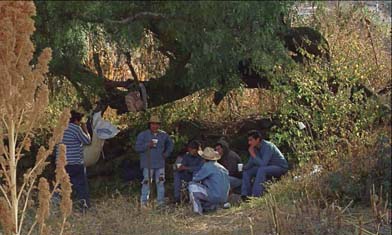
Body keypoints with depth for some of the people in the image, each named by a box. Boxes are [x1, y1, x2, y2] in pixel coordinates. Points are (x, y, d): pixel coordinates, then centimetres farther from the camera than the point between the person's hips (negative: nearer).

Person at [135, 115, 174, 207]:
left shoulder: (163, 135, 9)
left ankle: (161, 202, 16)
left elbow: (170, 144, 26)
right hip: (148, 164, -4)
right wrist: (147, 145, -20)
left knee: (161, 182, 7)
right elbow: (137, 147, -6)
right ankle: (143, 202, -1)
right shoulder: (143, 135, -3)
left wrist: (166, 153, 12)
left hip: (160, 163, 4)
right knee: (146, 182, -7)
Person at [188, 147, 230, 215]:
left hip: (214, 196, -8)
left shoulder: (207, 166, -10)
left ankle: (198, 209, -6)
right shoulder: (222, 167, 14)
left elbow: (195, 179, -4)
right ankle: (213, 206, 14)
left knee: (192, 185, 1)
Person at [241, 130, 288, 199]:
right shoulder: (255, 148, -3)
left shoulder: (267, 146, -27)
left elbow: (263, 164, -35)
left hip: (280, 167, -8)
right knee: (246, 171, -2)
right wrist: (242, 167, -16)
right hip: (268, 167, 9)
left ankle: (256, 195, -37)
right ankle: (245, 196, -11)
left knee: (262, 170, -36)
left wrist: (253, 154, -27)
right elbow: (250, 164, 4)